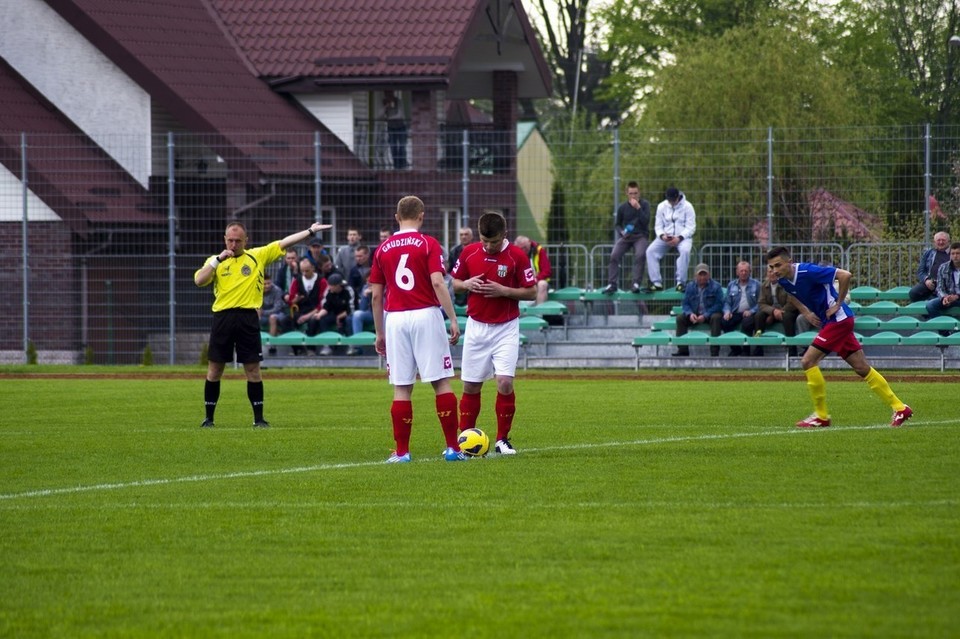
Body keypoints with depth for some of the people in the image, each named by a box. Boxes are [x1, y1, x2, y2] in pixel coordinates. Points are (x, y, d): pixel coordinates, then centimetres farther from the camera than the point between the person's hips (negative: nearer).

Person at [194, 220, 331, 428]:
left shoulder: (258, 256, 10)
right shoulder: (215, 261, 9)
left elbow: (284, 243, 8)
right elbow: (199, 280, -5)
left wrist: (310, 231, 4)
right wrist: (218, 259, -11)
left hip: (248, 318, 0)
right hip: (222, 317, 0)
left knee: (253, 369, 1)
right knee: (215, 370, 3)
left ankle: (259, 418, 9)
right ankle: (208, 418, 12)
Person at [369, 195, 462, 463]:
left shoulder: (383, 249, 10)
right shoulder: (429, 244, 0)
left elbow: (376, 295, 10)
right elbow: (437, 283, -12)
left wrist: (379, 333, 17)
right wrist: (453, 319, -11)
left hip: (395, 318, 3)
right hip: (426, 315, -3)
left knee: (401, 388, 4)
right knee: (441, 382, 1)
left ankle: (401, 451, 3)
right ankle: (452, 447, 0)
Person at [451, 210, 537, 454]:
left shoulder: (517, 256, -8)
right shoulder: (469, 253, 0)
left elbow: (531, 292, -5)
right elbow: (454, 282, 12)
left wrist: (504, 291, -19)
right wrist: (467, 284, -10)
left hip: (506, 328, -3)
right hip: (476, 327, 3)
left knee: (505, 383, -14)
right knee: (471, 386, 5)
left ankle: (503, 440, -1)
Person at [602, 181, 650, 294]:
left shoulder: (644, 204, 1)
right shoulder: (622, 208, 5)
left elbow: (646, 221, -11)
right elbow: (617, 224, 14)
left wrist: (638, 208, -19)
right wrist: (622, 232, -7)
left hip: (641, 236, -2)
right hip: (626, 237, 2)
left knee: (640, 255, -31)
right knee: (614, 255, -21)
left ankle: (636, 284, -26)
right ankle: (612, 284, -17)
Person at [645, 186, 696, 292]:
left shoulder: (687, 207, -4)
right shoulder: (661, 206, 6)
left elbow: (691, 227, -7)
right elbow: (658, 226, 7)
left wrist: (679, 238, -22)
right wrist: (662, 236, -16)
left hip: (683, 237, -3)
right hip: (665, 237, 3)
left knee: (685, 250, -37)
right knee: (650, 251, -24)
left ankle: (680, 282, -32)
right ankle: (657, 283, -24)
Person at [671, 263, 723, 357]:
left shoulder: (715, 286, -6)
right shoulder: (690, 286, 5)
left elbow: (719, 304, -13)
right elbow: (685, 303, 4)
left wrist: (705, 316, -24)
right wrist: (690, 314, -19)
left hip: (710, 315, -4)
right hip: (695, 314, 4)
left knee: (716, 317, -37)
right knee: (680, 318, -19)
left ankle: (714, 352, -39)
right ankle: (683, 351, -19)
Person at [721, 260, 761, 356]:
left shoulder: (756, 285, 6)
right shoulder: (731, 285, 17)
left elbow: (760, 303, -1)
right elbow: (727, 302, 14)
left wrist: (751, 311, -18)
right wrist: (727, 312, -7)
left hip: (749, 313, -3)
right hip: (736, 313, 3)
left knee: (747, 322, -37)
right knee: (724, 322, -26)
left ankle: (745, 351, -16)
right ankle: (735, 348, -4)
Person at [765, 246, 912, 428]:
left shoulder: (807, 272, -24)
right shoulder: (784, 281, 1)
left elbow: (845, 275, -25)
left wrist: (838, 304, -18)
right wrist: (806, 313, 9)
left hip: (838, 319, -9)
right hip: (828, 322, 9)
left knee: (808, 361, -13)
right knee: (862, 368, 10)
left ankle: (821, 416, -3)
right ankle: (899, 408, 16)